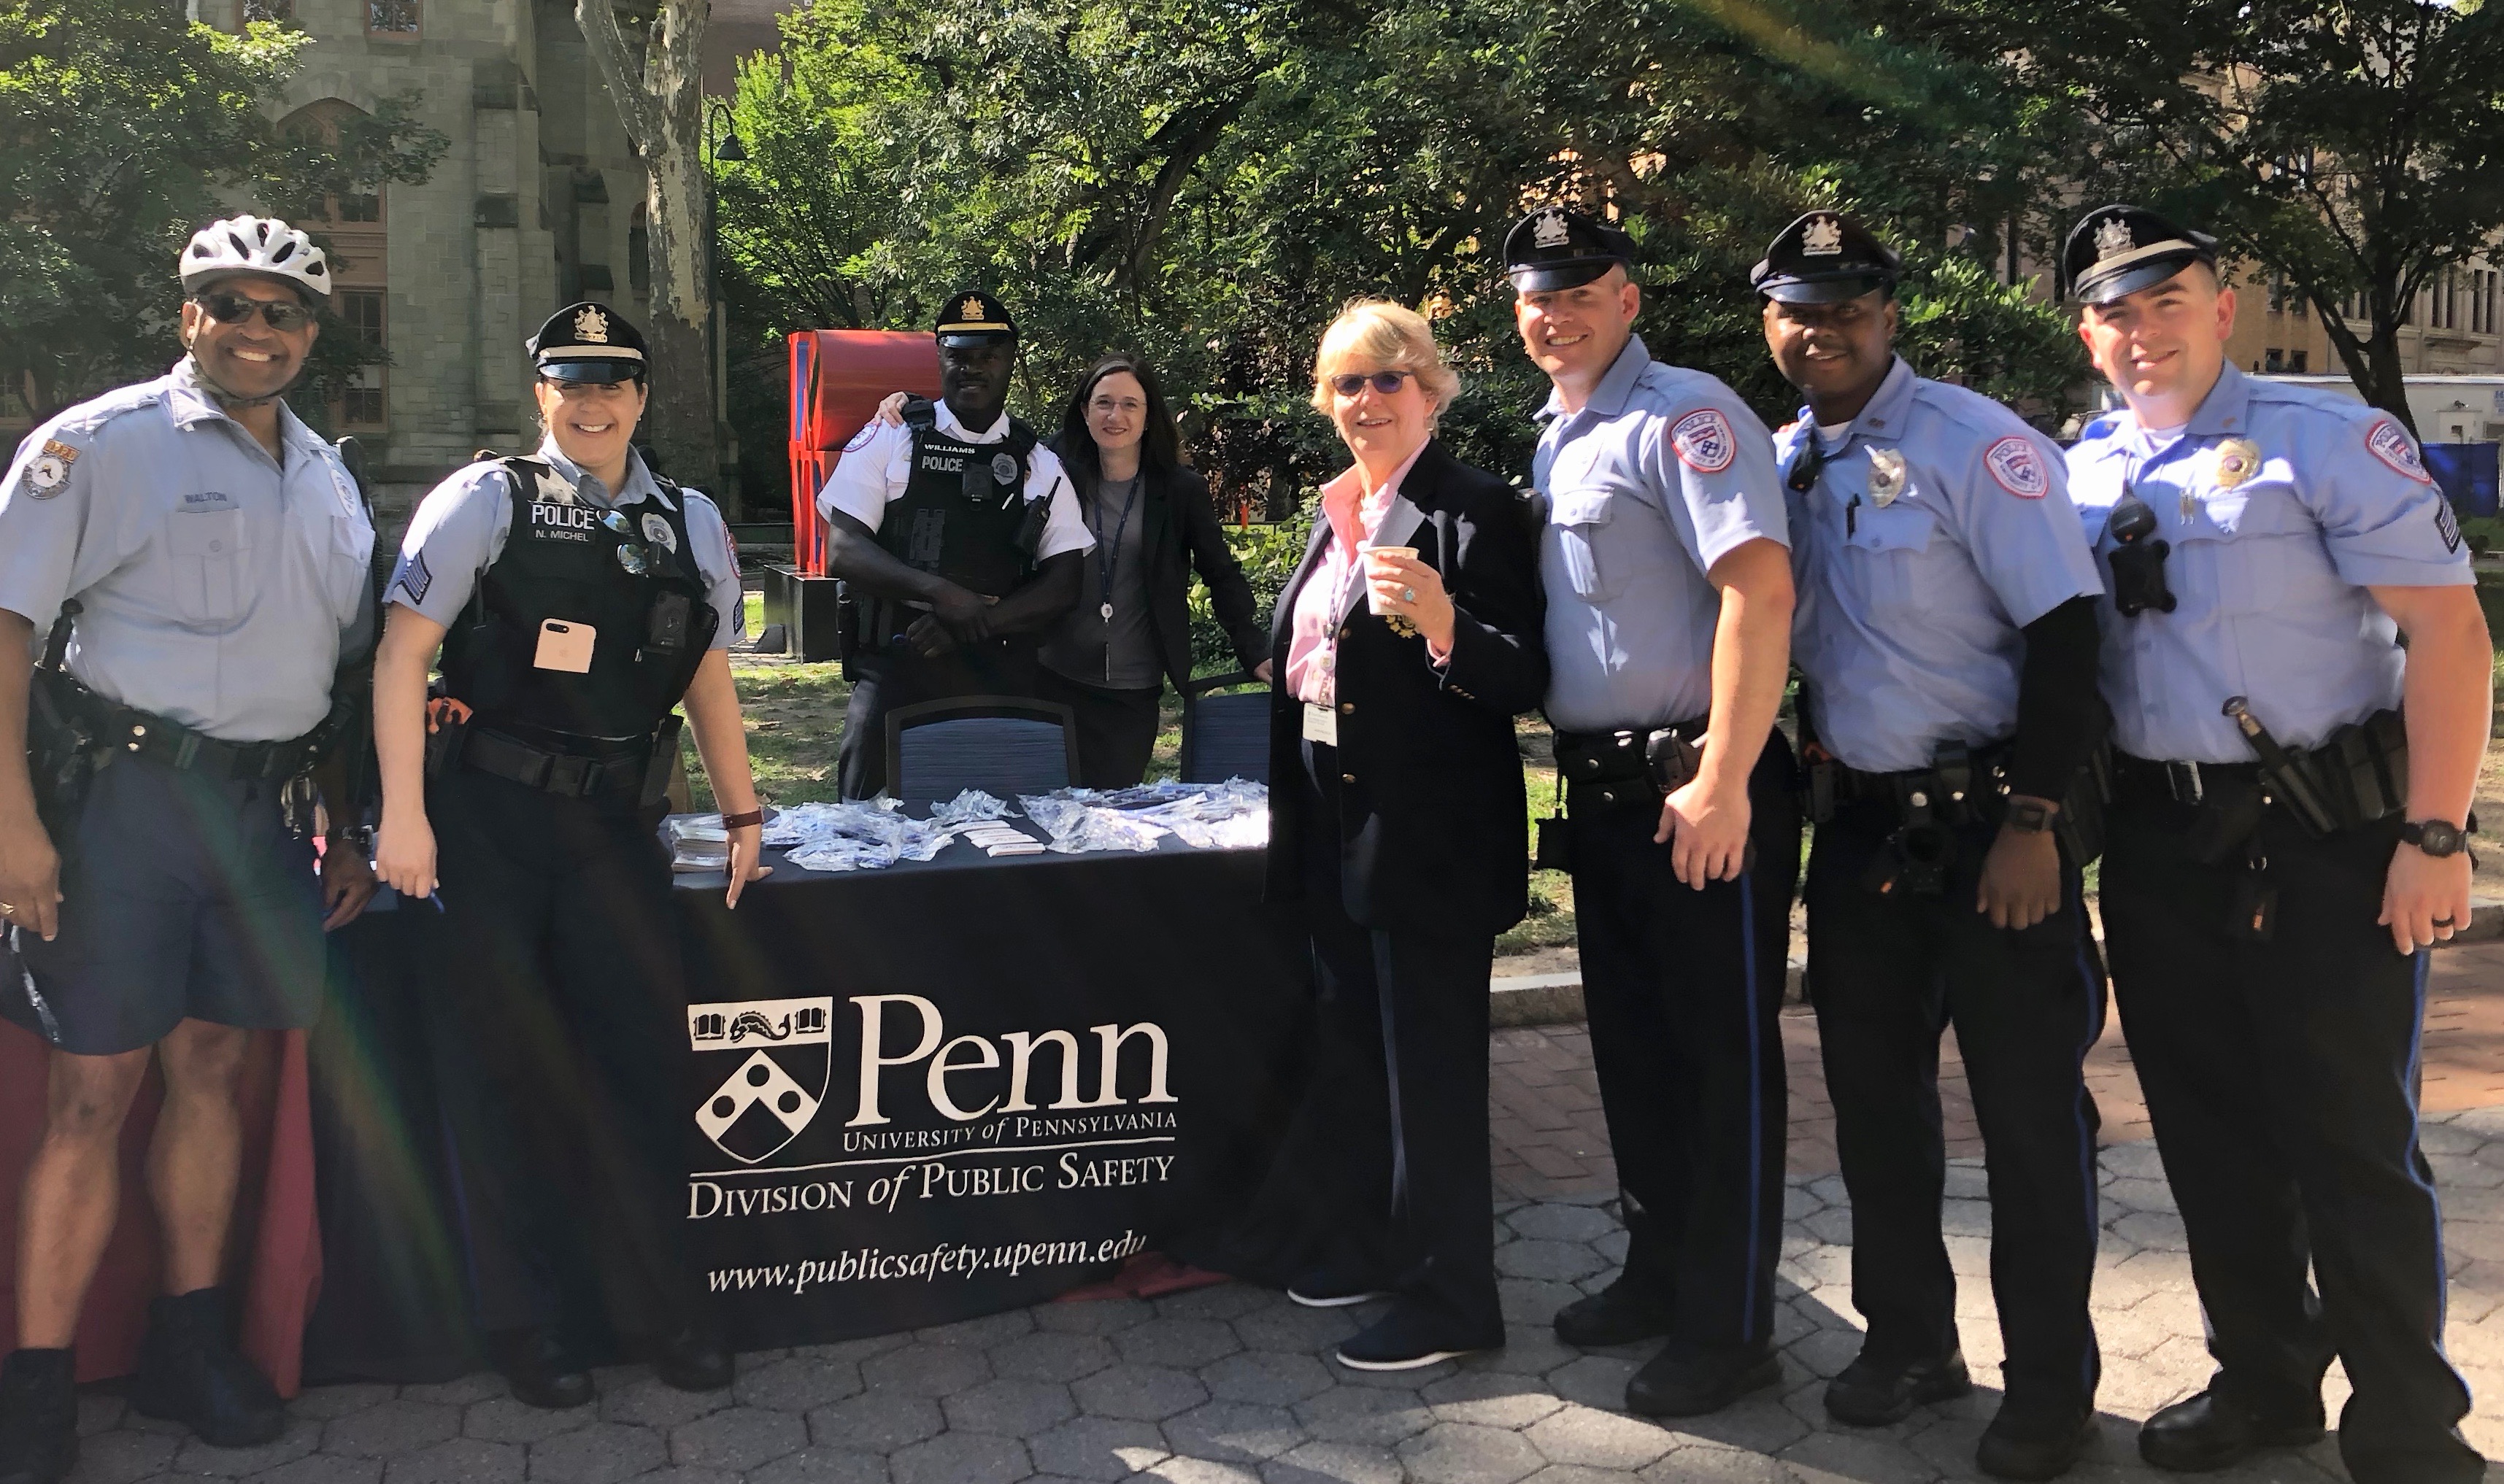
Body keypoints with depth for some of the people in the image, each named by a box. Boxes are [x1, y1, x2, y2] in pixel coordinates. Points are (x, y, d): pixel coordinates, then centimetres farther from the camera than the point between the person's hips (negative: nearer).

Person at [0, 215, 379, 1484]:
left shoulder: (327, 479, 14)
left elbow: (344, 668, 20)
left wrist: (347, 830, 16)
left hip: (256, 807, 5)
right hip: (123, 795, -5)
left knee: (212, 1066, 11)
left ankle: (191, 1342, 22)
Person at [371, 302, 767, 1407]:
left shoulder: (692, 525, 10)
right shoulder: (485, 500, -2)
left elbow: (708, 680, 16)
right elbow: (402, 651, -5)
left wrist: (742, 815, 14)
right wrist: (403, 814, -10)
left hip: (615, 821, 3)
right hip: (483, 817, -3)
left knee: (642, 1053, 3)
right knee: (505, 1063, 3)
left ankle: (664, 1304, 17)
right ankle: (519, 1315, 18)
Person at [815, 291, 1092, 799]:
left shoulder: (1039, 465, 10)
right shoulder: (890, 438, 4)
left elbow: (1063, 585, 4)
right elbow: (844, 552, -4)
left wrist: (976, 623, -11)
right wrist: (940, 592, -18)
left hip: (1000, 678, 2)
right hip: (894, 667, -2)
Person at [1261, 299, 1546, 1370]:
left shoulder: (1476, 510, -11)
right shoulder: (1339, 512, 14)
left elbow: (1521, 681, -17)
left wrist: (1445, 622, -36)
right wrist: (1298, 821, 19)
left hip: (1431, 841, -9)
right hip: (1338, 836, 9)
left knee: (1430, 1068, -1)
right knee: (1354, 1052, 20)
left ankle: (1450, 1300, 13)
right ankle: (1367, 1243, 37)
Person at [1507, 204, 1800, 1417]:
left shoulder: (1683, 416, -12)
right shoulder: (1552, 442, 15)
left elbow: (1760, 588, -23)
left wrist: (1722, 785, -25)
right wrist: (1555, 747, 14)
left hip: (1697, 793, -9)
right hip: (1600, 790, 9)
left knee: (1723, 1056, 2)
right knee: (1631, 1043, 18)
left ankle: (1729, 1329, 15)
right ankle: (1660, 1273, 35)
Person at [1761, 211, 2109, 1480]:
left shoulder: (1975, 444, -11)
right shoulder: (1779, 465, 8)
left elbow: (2064, 633, -15)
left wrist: (2032, 823, -18)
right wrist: (1814, 761, 12)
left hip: (1988, 817, -6)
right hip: (1856, 823, 6)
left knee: (2028, 1103, 1)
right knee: (1872, 1090, 13)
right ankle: (1909, 1338, 30)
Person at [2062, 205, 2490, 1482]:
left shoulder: (2328, 439, -6)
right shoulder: (2078, 476, 10)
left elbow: (2448, 631, -11)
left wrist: (2435, 837, -17)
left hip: (2329, 844, -5)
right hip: (2159, 849, 5)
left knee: (2351, 1140, 0)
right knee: (2209, 1133, 13)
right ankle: (2264, 1381, 31)